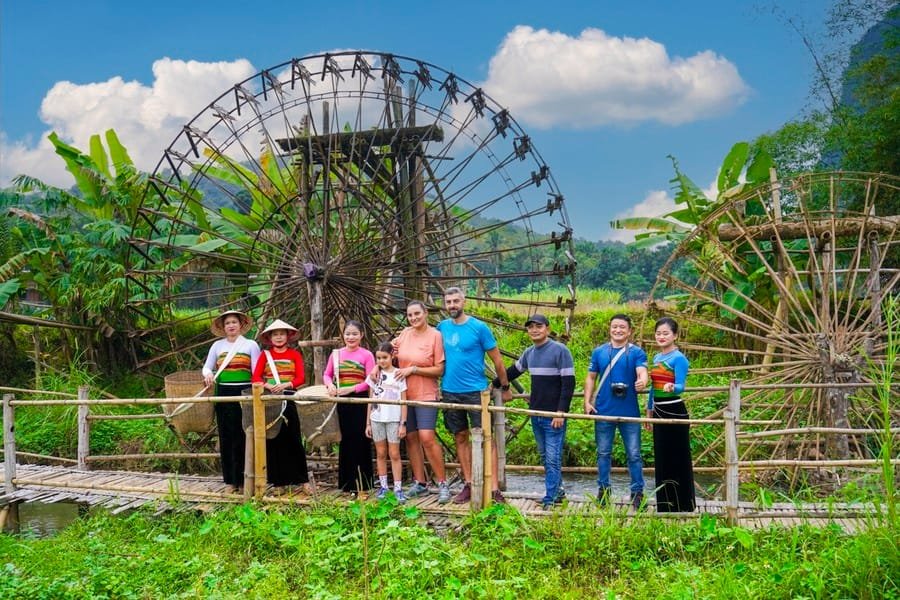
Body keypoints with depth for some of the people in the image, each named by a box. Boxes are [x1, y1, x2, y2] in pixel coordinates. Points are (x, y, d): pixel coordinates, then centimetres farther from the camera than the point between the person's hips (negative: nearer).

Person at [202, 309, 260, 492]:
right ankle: (230, 479, 12)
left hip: (244, 393, -3)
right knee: (226, 436, 4)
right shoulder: (217, 345, 11)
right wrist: (208, 374, -10)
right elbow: (207, 366, 13)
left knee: (243, 435, -3)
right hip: (224, 393, 3)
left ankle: (244, 478, 6)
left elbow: (257, 372, 1)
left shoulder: (251, 345, 4)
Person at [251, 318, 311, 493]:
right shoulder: (265, 355, 9)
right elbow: (256, 377, 0)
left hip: (288, 398, -1)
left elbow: (301, 378, -4)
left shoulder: (295, 354, 6)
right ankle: (275, 479, 13)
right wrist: (267, 386, -19)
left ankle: (303, 479, 3)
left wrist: (285, 385, -21)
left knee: (293, 438, -2)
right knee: (272, 438, 4)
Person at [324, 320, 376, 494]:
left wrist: (350, 389, -18)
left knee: (359, 440, 0)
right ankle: (346, 482, 20)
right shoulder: (336, 354, 7)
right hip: (341, 402, 4)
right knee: (344, 440, 9)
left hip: (360, 402, -3)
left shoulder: (366, 355, -5)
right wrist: (330, 385, -11)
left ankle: (360, 483, 9)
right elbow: (327, 374, 10)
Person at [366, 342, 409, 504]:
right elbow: (371, 400, 10)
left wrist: (403, 423, -6)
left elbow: (403, 402, -1)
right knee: (380, 454, 8)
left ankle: (398, 488, 2)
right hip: (376, 419, 3)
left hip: (394, 419, -3)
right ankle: (383, 486, 16)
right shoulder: (375, 375, 7)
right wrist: (368, 423, 7)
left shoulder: (399, 375, -1)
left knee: (394, 454, -1)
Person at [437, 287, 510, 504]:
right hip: (450, 392, 4)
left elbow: (497, 359, -2)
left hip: (475, 391, -4)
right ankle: (468, 484, 20)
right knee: (461, 438, 10)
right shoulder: (442, 327, 5)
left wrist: (505, 386, 2)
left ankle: (494, 488, -3)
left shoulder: (478, 327, -7)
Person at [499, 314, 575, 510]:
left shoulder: (560, 351, -11)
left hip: (554, 416, -7)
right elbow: (513, 371, 28)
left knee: (552, 458, -5)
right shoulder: (529, 353, 10)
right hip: (536, 414, 7)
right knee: (545, 457, 13)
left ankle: (549, 500, -1)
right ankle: (557, 490, 25)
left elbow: (569, 383, -14)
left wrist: (561, 412, -18)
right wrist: (495, 384, 33)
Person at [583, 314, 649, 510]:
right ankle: (603, 489, 25)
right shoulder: (599, 352, 7)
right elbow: (591, 377, 10)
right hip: (603, 412, 2)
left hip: (629, 412, -2)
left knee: (633, 454, 4)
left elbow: (642, 372, -15)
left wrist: (642, 381, -38)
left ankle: (637, 492, 15)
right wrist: (587, 402, 1)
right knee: (603, 453, 12)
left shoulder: (636, 352, 0)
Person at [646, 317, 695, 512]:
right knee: (661, 458, 13)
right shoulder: (656, 358, 11)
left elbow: (681, 386, -22)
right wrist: (649, 408, 20)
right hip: (659, 412, 8)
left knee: (678, 458, -2)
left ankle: (683, 505, 6)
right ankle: (664, 505, 22)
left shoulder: (679, 358, -12)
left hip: (674, 412, -8)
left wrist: (671, 387, -43)